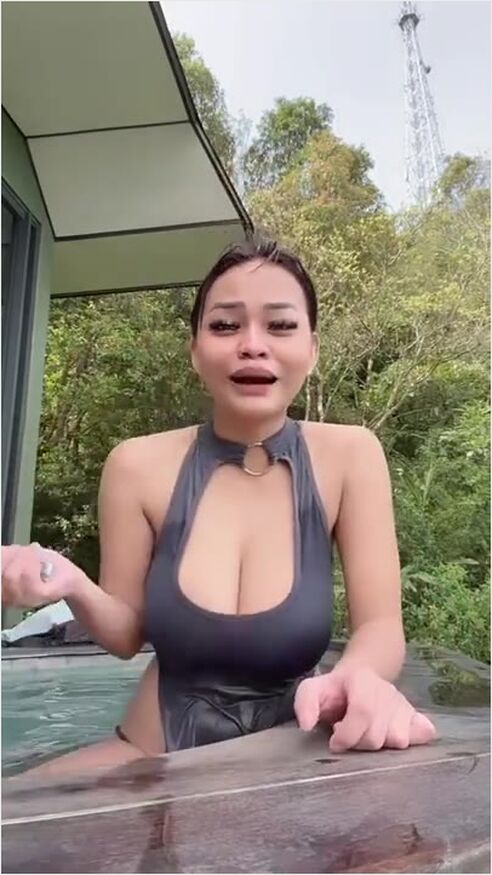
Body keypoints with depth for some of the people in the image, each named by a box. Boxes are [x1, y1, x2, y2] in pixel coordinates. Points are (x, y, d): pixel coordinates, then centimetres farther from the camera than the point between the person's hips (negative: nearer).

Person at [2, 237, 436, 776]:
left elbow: (380, 624, -12)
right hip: (158, 755, 0)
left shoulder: (350, 456, -13)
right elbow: (127, 636, -3)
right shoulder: (139, 466, -12)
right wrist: (75, 588, -26)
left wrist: (360, 678, -35)